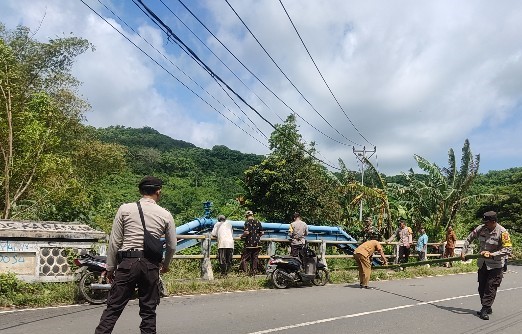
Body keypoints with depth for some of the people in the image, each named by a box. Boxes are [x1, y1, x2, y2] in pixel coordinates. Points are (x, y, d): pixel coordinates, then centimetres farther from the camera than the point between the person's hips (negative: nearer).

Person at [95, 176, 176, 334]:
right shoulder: (165, 215, 3)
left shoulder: (125, 209, 1)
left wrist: (110, 267, 9)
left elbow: (114, 241, 0)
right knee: (148, 310, 11)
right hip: (151, 265, 1)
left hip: (128, 262, -1)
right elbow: (172, 246, 10)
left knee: (113, 307, 4)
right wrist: (165, 265, 27)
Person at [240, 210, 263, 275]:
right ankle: (254, 272, 14)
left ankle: (246, 271, -12)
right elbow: (261, 232, 9)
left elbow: (246, 232, -20)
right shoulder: (258, 222, 8)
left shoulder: (247, 222, -9)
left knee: (244, 258, 3)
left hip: (249, 244, -5)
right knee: (255, 258, 12)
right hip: (257, 243, 5)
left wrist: (242, 236, -2)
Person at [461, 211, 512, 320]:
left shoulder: (502, 232, -19)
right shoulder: (481, 228, -6)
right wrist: (464, 251, 1)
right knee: (481, 287, 12)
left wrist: (492, 254, -29)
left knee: (491, 287, -5)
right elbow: (469, 238, 7)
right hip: (482, 263, 5)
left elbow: (508, 249, -21)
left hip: (495, 265, -5)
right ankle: (487, 308, 26)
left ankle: (485, 309, 2)